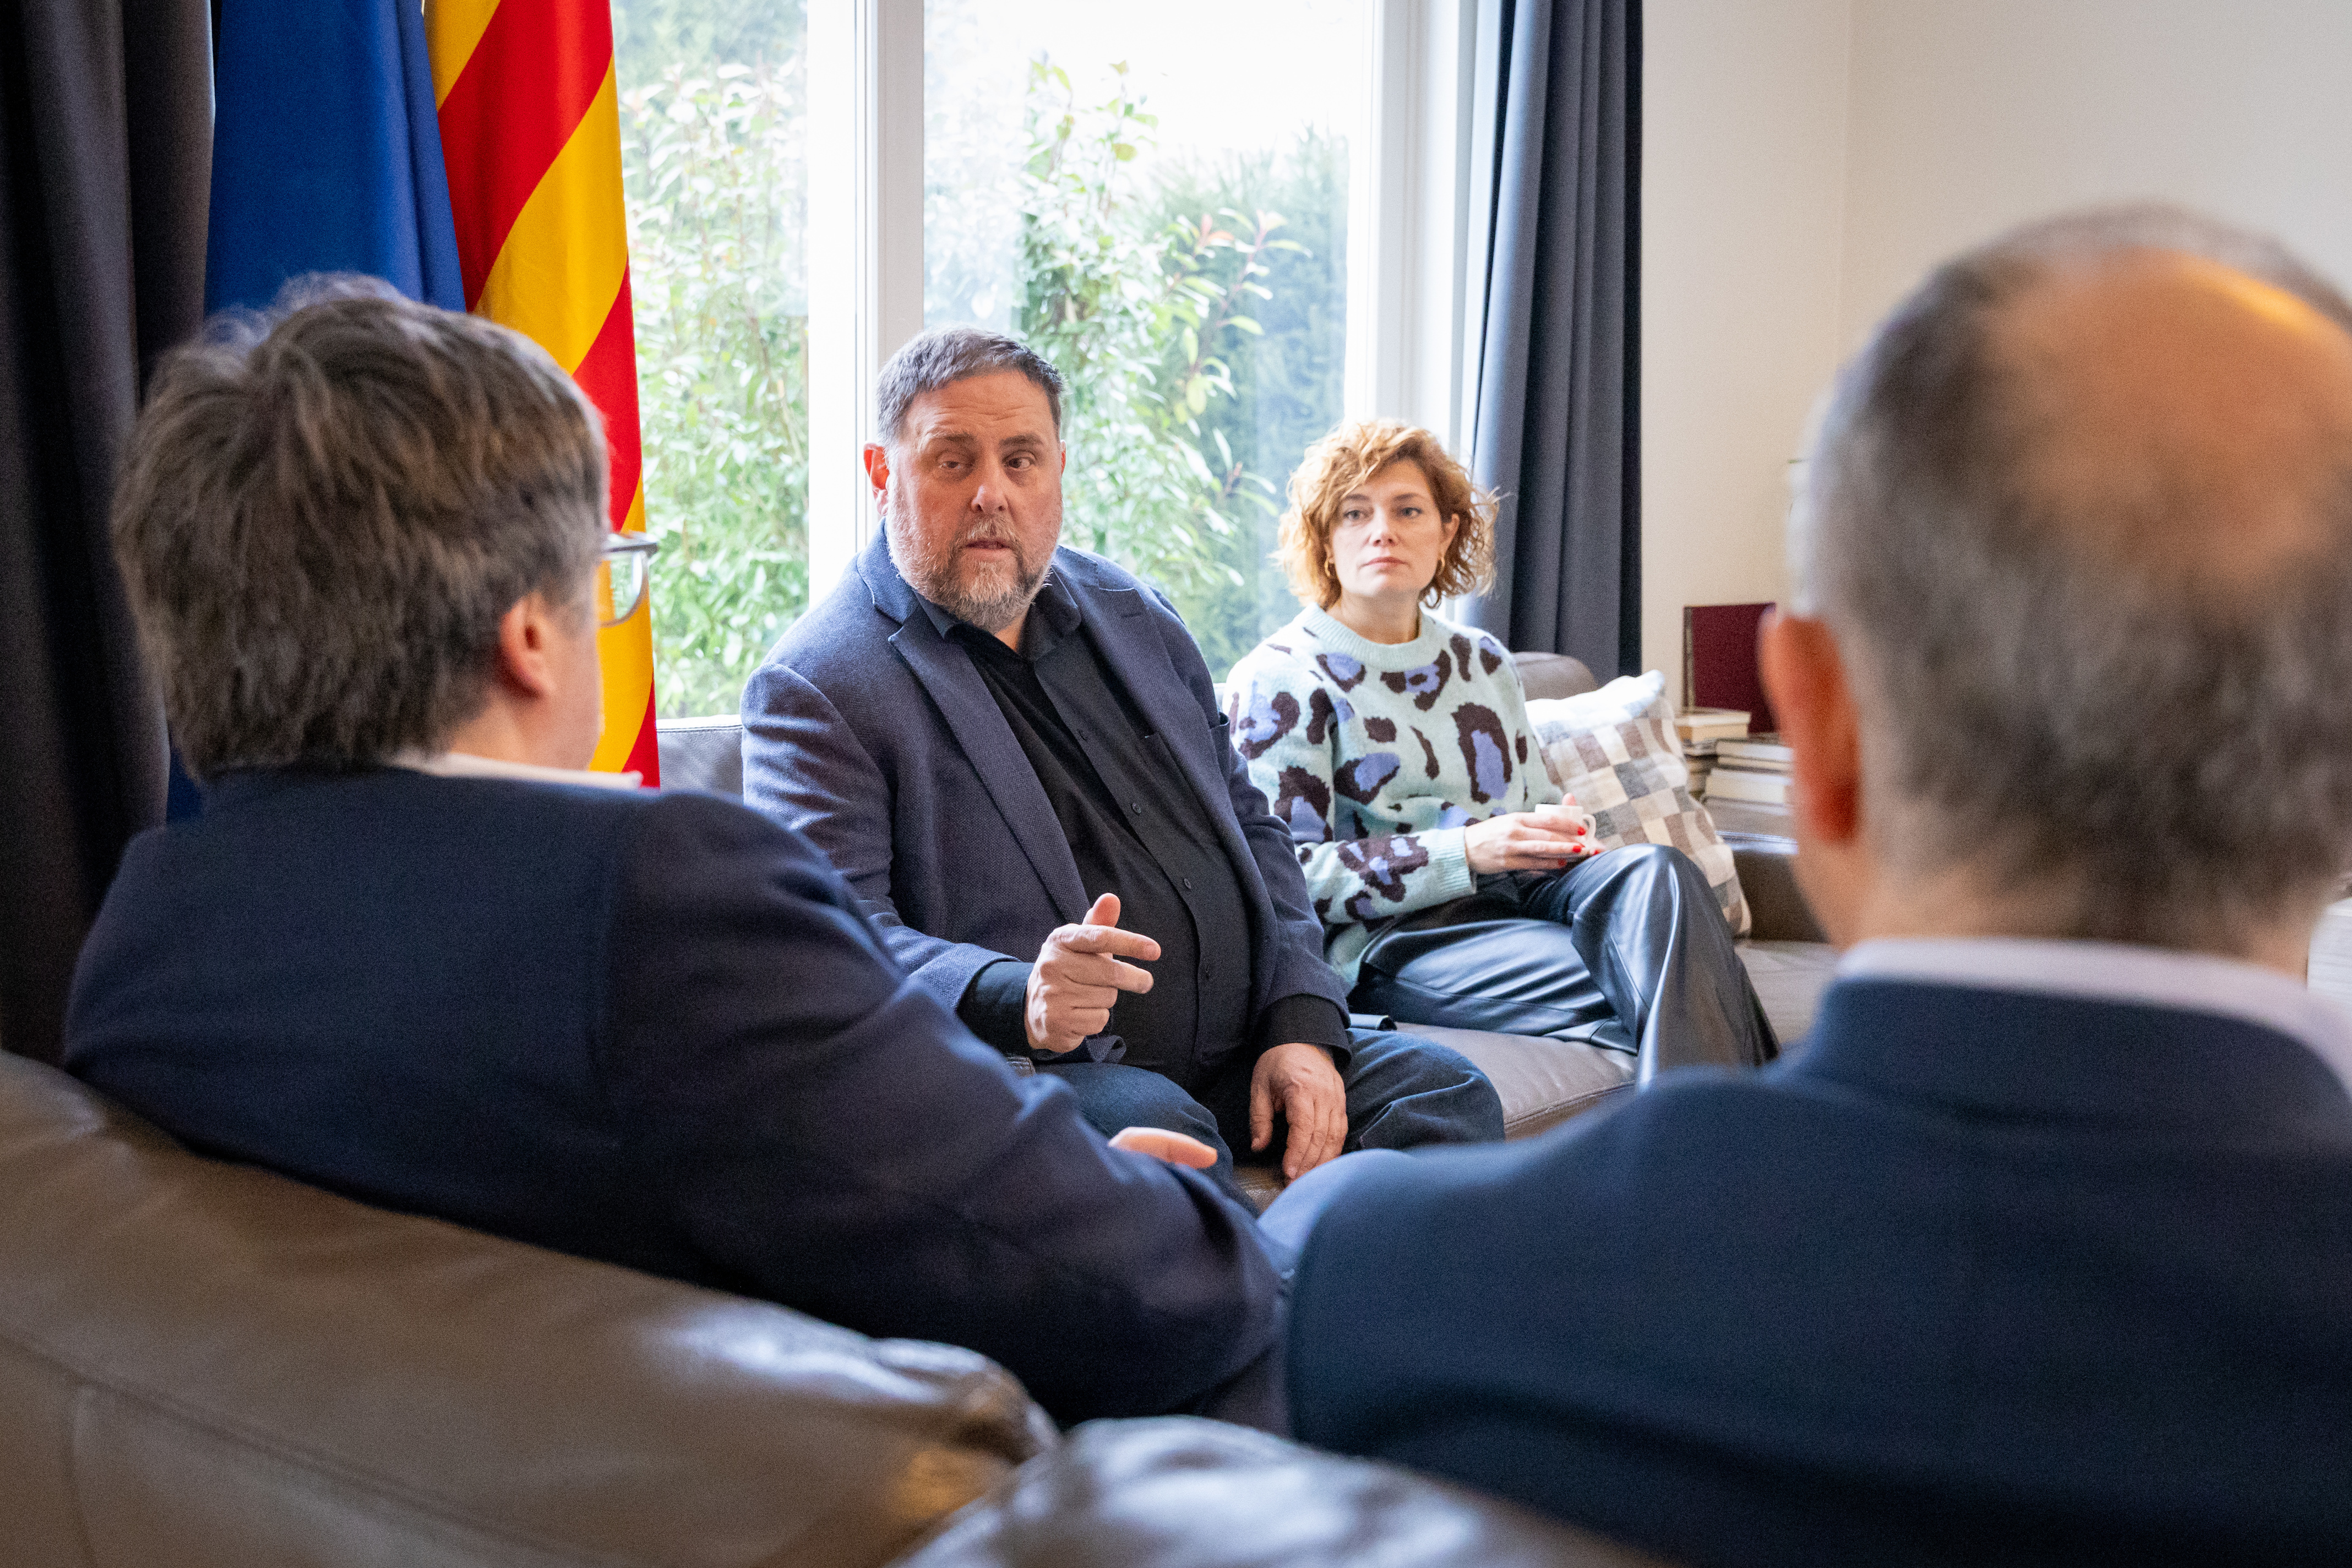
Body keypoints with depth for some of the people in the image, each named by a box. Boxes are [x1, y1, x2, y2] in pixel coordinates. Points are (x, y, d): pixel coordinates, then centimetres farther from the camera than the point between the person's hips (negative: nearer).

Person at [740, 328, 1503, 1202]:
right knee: (1159, 1129, -35)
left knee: (1443, 1093, -13)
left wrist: (1301, 1026, 4)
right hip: (1028, 1069, -6)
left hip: (1237, 1058, 6)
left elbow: (1249, 827, 20)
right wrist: (1016, 1002, -34)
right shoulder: (816, 688, -4)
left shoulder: (1129, 616, 18)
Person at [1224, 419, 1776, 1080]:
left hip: (1521, 895, 6)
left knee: (1654, 869, -29)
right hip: (1392, 938, -6)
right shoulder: (1277, 680, 2)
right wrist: (1463, 851, -17)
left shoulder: (1482, 660, 22)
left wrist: (1563, 830, 1)